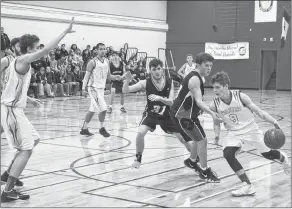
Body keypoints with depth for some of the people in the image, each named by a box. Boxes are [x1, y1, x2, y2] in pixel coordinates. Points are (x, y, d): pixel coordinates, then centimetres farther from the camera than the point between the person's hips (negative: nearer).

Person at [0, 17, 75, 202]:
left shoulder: (20, 61, 15)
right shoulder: (23, 60, -14)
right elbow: (47, 49, -25)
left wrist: (29, 99, 23)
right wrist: (65, 32, -21)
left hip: (15, 109, 10)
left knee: (34, 139, 23)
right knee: (26, 149, -10)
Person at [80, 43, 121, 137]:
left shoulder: (107, 61, 9)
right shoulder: (93, 62, -12)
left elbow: (108, 76, 15)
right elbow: (86, 76, -12)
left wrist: (115, 77, -6)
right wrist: (83, 88, -19)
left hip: (101, 88, 7)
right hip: (93, 88, -7)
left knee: (92, 110, 12)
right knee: (103, 108, -12)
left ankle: (84, 129, 21)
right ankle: (102, 129, 3)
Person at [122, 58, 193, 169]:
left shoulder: (169, 82, -16)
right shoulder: (146, 83, -20)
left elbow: (171, 102, -22)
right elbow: (125, 91, -23)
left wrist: (159, 98, -41)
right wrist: (127, 80, -43)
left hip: (166, 114, 1)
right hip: (151, 113, -1)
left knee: (182, 137, 5)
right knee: (140, 133, -25)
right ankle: (138, 158, -1)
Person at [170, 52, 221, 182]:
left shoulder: (195, 77, 9)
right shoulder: (195, 79, -22)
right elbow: (198, 101, -33)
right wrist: (211, 113, -44)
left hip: (186, 112, 11)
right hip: (181, 114, -11)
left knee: (199, 138, 23)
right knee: (202, 140, -9)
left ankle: (192, 161, 44)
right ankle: (204, 171, 1)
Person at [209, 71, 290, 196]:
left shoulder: (240, 97, -23)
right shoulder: (214, 105, -16)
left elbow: (259, 111, -16)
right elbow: (217, 122, 3)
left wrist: (274, 122, -26)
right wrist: (217, 134, -14)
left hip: (251, 130, -2)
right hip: (233, 133, 2)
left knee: (268, 154, 7)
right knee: (228, 154, -24)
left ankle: (282, 157, 48)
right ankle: (248, 186, -14)